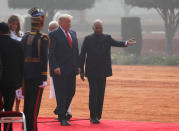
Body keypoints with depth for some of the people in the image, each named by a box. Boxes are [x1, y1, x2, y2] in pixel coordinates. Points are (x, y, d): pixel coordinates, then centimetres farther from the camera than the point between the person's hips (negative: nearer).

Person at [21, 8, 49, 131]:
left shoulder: (25, 37, 7)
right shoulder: (43, 38, -13)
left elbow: (22, 56, 11)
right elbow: (43, 59, -16)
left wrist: (22, 74, 17)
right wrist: (44, 78, -14)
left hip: (26, 73, 7)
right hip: (37, 74, -7)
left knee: (27, 101, 15)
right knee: (35, 102, -4)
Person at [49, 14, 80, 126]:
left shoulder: (73, 33, 14)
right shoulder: (54, 35, -6)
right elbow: (51, 53, -10)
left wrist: (78, 66, 12)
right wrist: (55, 67, -18)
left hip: (71, 70, 6)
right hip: (59, 70, -6)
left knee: (71, 92, 7)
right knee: (61, 93, -3)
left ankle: (62, 113, 23)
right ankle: (62, 118, 2)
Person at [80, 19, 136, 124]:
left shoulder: (107, 38, 8)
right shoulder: (88, 39, 4)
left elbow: (116, 43, -12)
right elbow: (82, 55, 4)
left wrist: (126, 43, -33)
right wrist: (81, 71, 0)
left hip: (103, 72, 2)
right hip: (91, 72, -2)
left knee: (101, 94, 3)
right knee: (93, 93, -6)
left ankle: (98, 116, 11)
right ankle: (93, 116, -1)